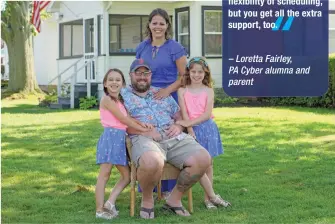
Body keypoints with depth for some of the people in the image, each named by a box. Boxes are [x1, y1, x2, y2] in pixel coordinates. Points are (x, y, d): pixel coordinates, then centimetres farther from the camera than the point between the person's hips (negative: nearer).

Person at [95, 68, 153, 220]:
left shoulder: (119, 100, 20)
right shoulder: (107, 99, -7)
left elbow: (128, 119, 11)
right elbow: (123, 119, -9)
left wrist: (142, 123, -7)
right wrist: (143, 128, -4)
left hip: (120, 139, 9)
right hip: (110, 137, -9)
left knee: (127, 176, 10)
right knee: (104, 175, -7)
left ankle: (110, 202, 9)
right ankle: (99, 210, -5)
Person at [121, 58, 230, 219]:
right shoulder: (123, 94, 13)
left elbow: (179, 115, 25)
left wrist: (178, 126, 0)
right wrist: (145, 131, -14)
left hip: (175, 138, 5)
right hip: (144, 139, -5)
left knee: (203, 159, -21)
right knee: (152, 163, -42)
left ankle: (175, 199, -2)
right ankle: (147, 199, -9)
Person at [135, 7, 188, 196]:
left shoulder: (175, 48, -3)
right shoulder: (142, 48, 10)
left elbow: (185, 76, -4)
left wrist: (168, 90, -17)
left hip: (169, 98, -3)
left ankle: (168, 188, 8)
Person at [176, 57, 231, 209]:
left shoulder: (208, 91, 2)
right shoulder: (182, 91, 2)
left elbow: (207, 114, -8)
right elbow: (184, 114, -4)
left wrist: (189, 123, -16)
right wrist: (190, 131, -16)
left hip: (207, 128, 1)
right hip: (192, 129, -1)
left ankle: (207, 198, 11)